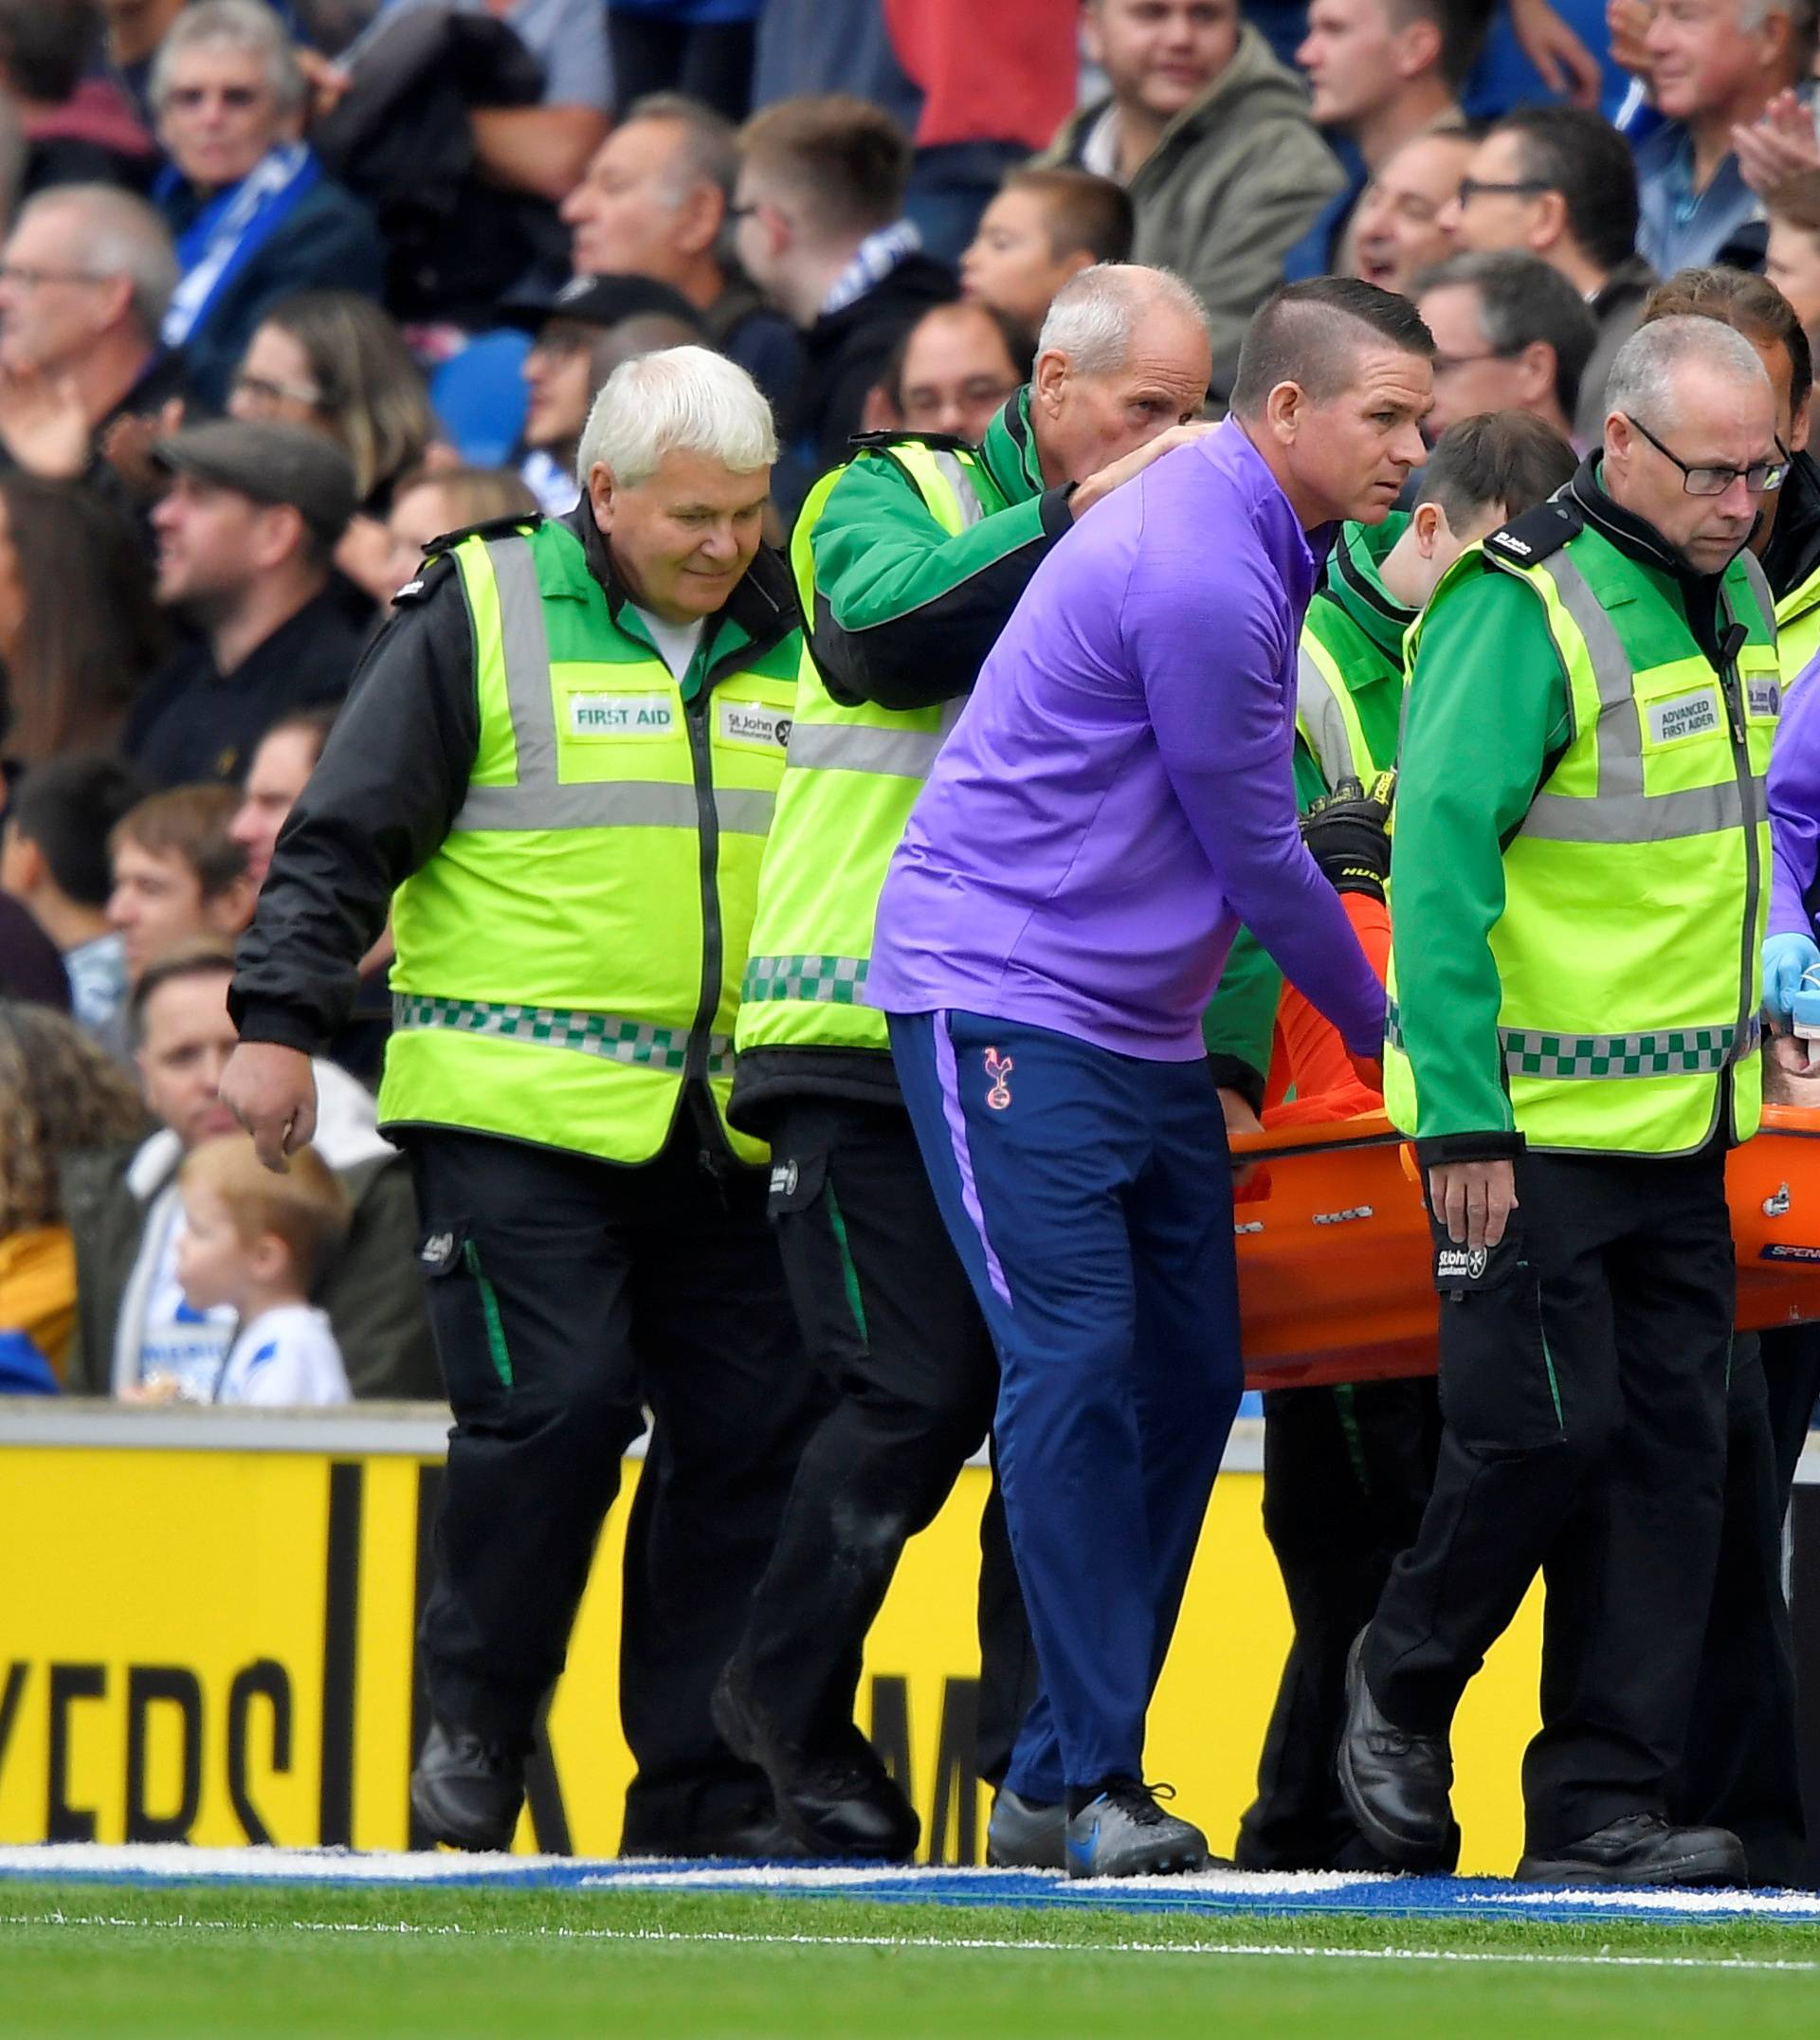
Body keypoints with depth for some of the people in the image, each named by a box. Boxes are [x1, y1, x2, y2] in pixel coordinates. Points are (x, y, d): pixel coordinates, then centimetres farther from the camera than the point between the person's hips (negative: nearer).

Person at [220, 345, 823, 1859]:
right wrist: (281, 1021, -8)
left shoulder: (786, 641, 14)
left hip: (719, 1132, 5)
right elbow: (343, 838, 0)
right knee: (554, 1404, -15)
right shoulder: (482, 616, 0)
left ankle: (702, 1786, 7)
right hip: (516, 1111, -5)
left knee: (747, 1425, 1)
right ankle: (475, 1731, 3)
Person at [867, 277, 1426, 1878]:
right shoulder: (1196, 574, -20)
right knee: (1079, 1369, -14)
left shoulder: (1251, 543, 12)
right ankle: (1095, 1777, -13)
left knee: (1188, 1379, 5)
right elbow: (1256, 853, -11)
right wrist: (1378, 1026, 4)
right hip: (1006, 1006, -10)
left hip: (1146, 1018, 10)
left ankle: (1062, 1768, 9)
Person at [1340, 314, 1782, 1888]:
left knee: (1669, 1448, 4)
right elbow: (1439, 858, -19)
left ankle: (1603, 1806, 6)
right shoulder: (1523, 613, -16)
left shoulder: (1734, 601, 9)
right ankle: (1403, 1686, 18)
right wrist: (1458, 1116, -22)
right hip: (1532, 1124, -8)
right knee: (1546, 1426, -8)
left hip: (1682, 1118, 8)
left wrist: (1753, 1024, 19)